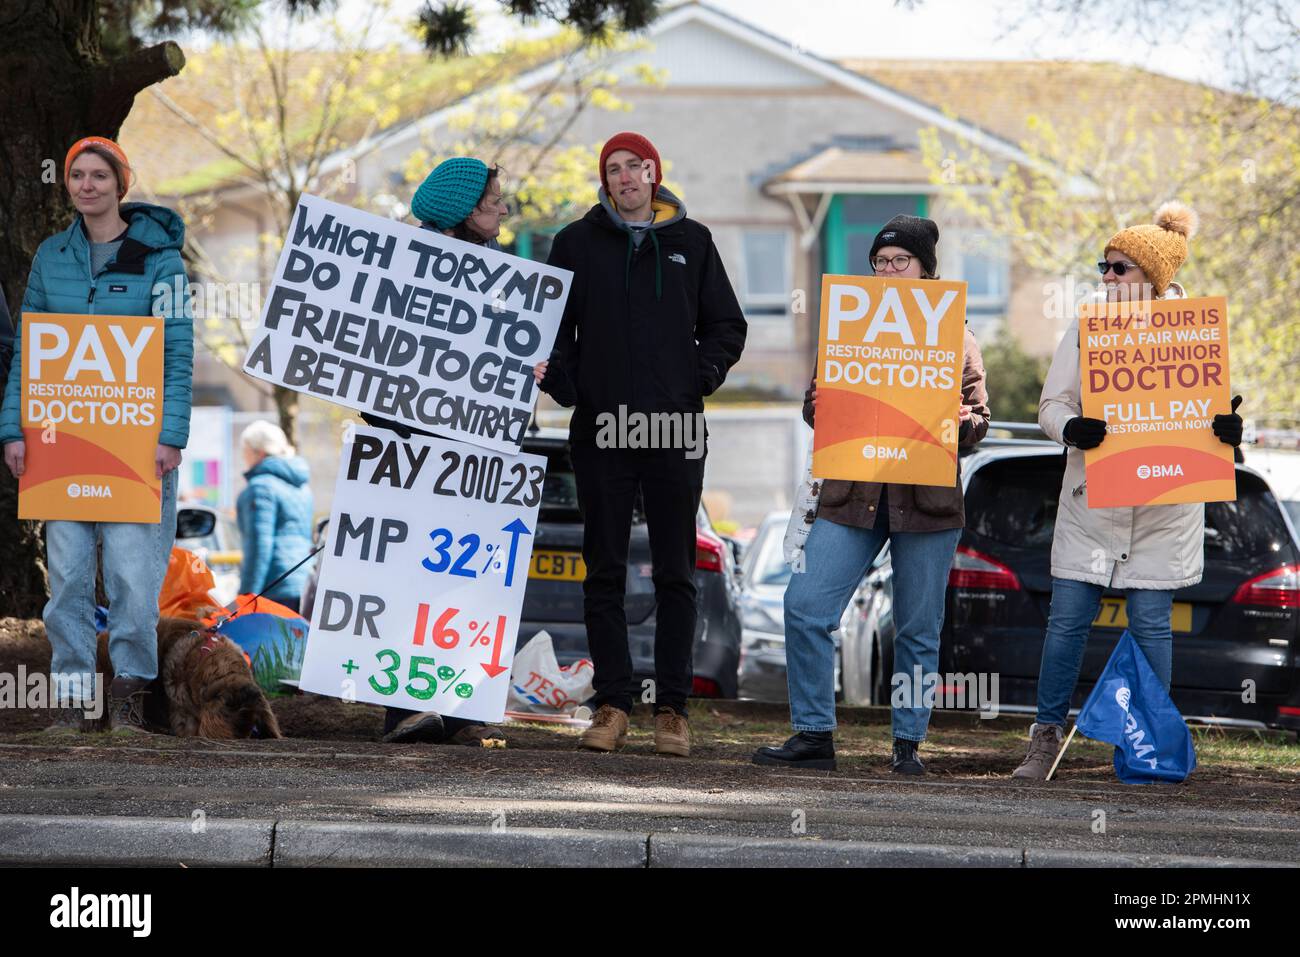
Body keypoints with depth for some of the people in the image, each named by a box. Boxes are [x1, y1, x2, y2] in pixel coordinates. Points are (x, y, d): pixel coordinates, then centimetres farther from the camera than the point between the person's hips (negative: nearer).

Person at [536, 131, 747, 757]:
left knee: (675, 575, 0)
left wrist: (699, 380, -2)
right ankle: (611, 706, 5)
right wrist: (563, 385, -7)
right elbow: (551, 323, 9)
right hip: (600, 429, 0)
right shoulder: (578, 243, 8)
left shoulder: (691, 242, 9)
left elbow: (726, 325, 13)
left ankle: (671, 710, 3)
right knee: (604, 572, 1)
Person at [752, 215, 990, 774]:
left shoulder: (955, 340, 7)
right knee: (805, 608, -11)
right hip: (851, 493, 2)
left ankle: (908, 742, 14)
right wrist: (820, 407, -9)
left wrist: (961, 420, -16)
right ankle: (813, 735, -3)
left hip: (927, 496, -2)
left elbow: (977, 421, 6)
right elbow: (816, 406, 14)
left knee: (917, 628, 2)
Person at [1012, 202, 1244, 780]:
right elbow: (1051, 405, 4)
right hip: (1090, 497, 2)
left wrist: (1226, 426, -23)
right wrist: (1072, 428, -20)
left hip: (1161, 502, -2)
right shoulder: (1083, 331, 6)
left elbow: (1213, 403, 1)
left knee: (1150, 621, 1)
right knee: (1067, 617, 1)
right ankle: (1046, 737, 11)